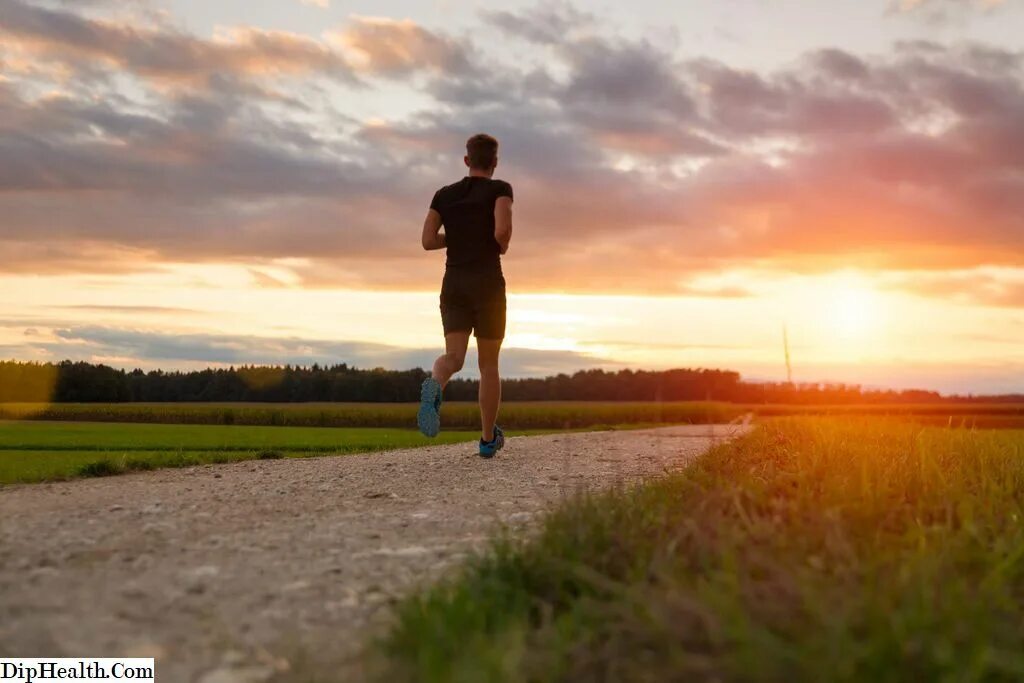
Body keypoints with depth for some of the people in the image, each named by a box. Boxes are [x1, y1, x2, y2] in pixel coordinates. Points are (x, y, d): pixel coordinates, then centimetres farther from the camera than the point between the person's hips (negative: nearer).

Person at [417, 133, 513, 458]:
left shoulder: (444, 194, 11)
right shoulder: (500, 189, -1)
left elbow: (428, 240, 4)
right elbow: (503, 229, -19)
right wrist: (501, 245, 5)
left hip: (454, 285, 3)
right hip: (488, 285, -3)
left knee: (453, 358, -3)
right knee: (489, 364, 10)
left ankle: (434, 386, -40)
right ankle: (488, 439, 15)